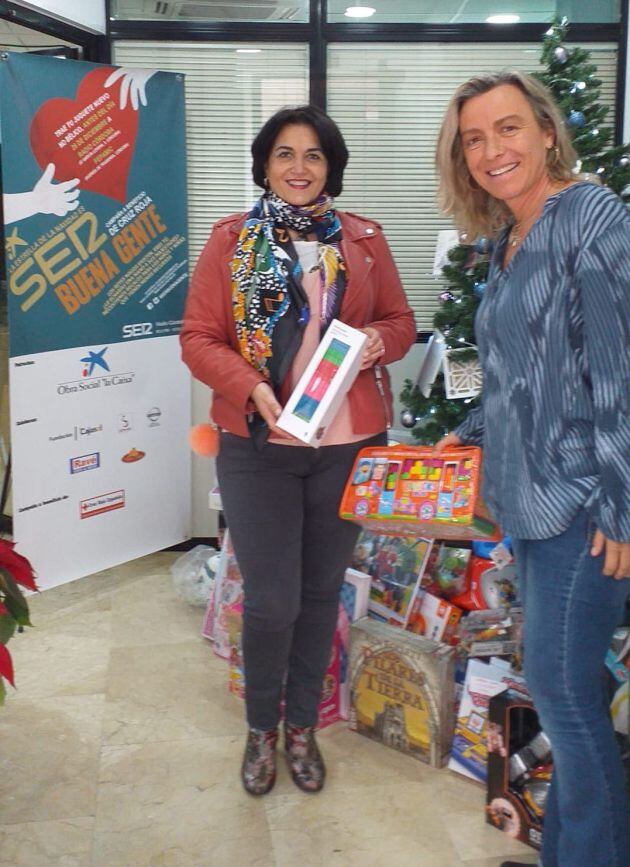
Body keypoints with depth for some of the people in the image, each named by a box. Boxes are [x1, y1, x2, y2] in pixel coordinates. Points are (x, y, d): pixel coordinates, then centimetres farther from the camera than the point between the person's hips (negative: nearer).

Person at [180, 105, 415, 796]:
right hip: (258, 446, -2)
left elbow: (399, 320, 13)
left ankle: (301, 724, 33)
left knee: (321, 591, 12)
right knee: (271, 601, 0)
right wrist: (251, 387, -19)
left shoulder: (362, 239, 7)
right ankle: (261, 727, 27)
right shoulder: (232, 239, 0)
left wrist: (378, 341, -10)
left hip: (348, 445, 3)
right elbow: (198, 338, -3)